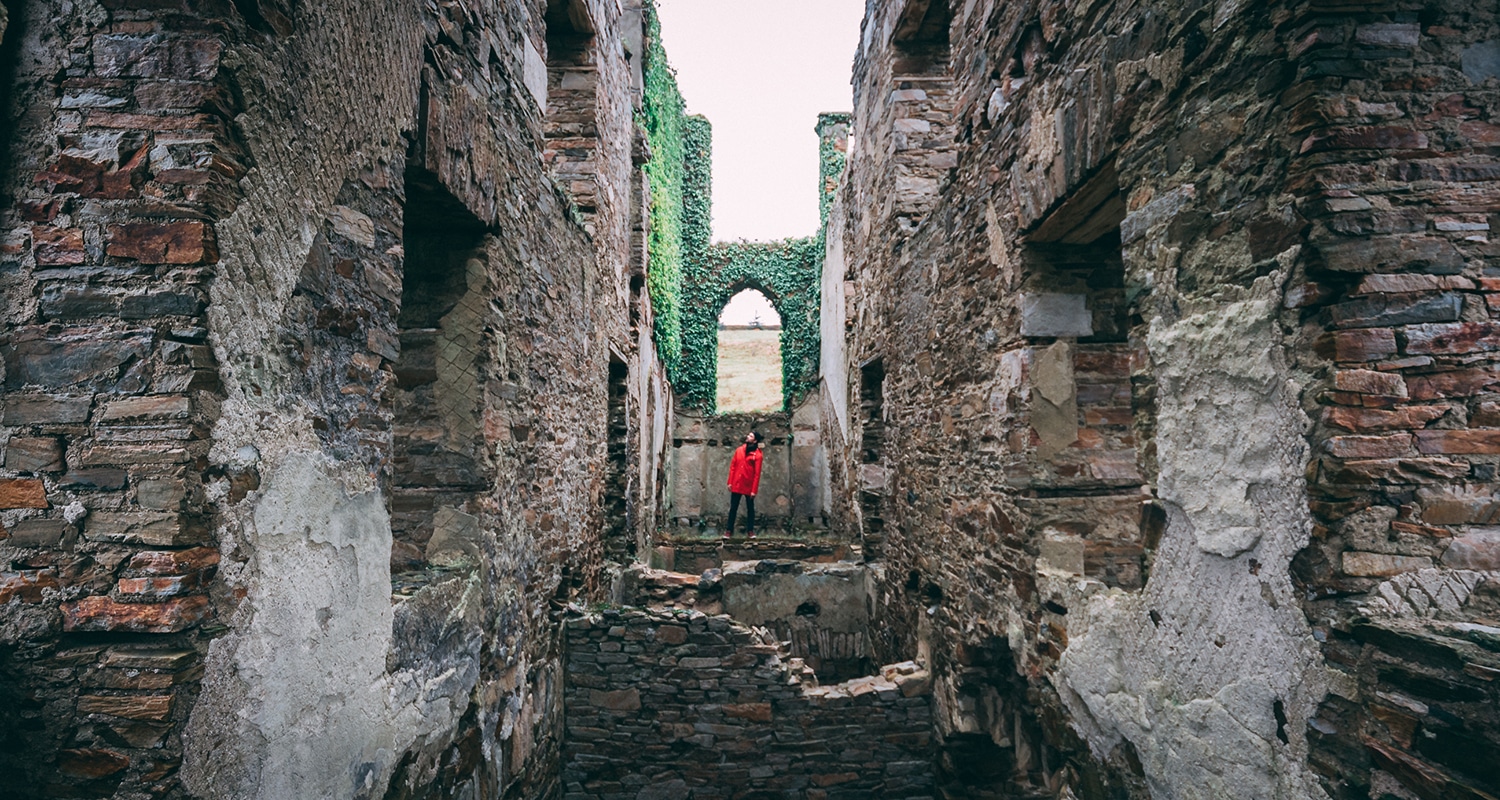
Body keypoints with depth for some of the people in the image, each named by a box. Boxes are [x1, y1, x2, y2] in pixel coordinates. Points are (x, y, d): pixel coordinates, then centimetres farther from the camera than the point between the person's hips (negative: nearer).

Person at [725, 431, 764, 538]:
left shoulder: (757, 454, -8)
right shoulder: (739, 450, 4)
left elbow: (757, 473, -9)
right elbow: (732, 466, 7)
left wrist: (754, 490, -12)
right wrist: (730, 482, 3)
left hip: (749, 486, -3)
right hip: (736, 484, 3)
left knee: (750, 508, 9)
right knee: (733, 508, 8)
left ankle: (750, 530, 20)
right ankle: (729, 529, 17)